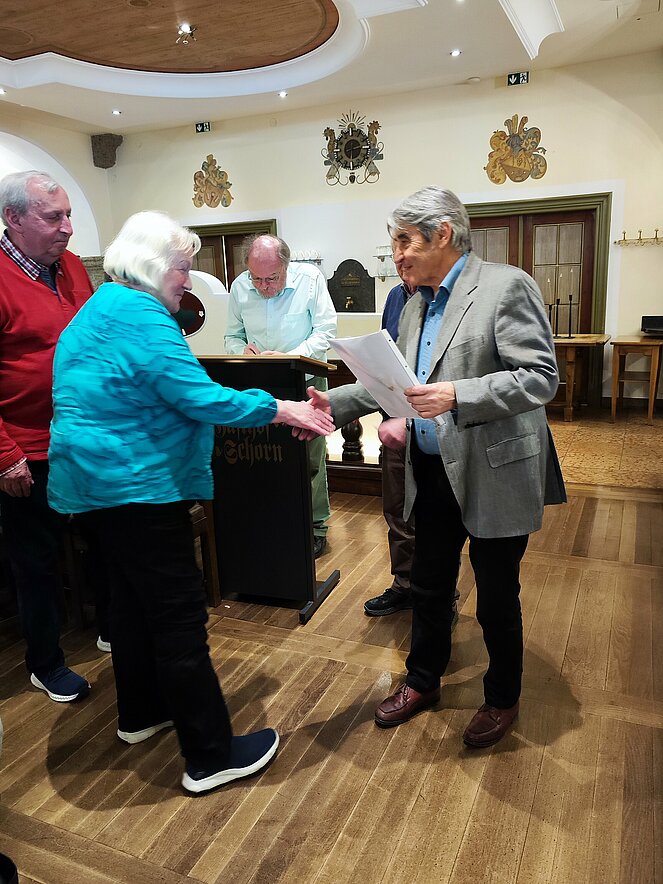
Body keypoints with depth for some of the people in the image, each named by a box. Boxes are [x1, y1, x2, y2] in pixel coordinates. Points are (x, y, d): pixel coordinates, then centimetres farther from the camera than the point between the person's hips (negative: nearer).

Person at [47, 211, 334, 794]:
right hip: (137, 486, -11)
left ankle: (141, 714, 37)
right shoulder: (138, 316, -18)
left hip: (97, 483, 11)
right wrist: (282, 410, -13)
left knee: (134, 597, 21)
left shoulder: (100, 309, 15)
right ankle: (211, 756, 6)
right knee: (180, 617, -4)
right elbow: (200, 397, -23)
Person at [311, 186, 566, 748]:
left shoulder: (505, 286, -13)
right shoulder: (417, 306, 10)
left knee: (497, 599, 11)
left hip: (494, 475, -6)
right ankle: (422, 683, 42)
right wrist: (335, 402, 0)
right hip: (434, 472, 7)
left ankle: (503, 700, 36)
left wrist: (457, 396, -30)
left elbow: (541, 378, -19)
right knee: (428, 587, 19)